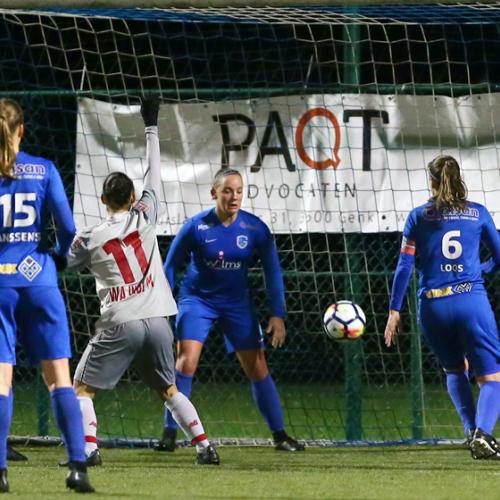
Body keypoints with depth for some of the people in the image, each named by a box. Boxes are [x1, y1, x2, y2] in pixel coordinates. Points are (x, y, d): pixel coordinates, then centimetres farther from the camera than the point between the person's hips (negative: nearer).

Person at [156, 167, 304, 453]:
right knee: (186, 362, -18)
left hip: (237, 303, 2)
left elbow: (273, 272, -2)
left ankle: (280, 435, 13)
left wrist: (278, 315, -7)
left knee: (258, 369, 2)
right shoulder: (196, 227, -16)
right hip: (197, 299, -2)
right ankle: (170, 434, -10)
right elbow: (170, 268, -5)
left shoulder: (255, 228, -12)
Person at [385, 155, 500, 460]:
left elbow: (405, 266, 3)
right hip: (472, 300, -2)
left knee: (455, 370, 25)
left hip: (432, 306, 2)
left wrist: (395, 311, 5)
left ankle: (471, 429, 10)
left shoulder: (418, 217, 7)